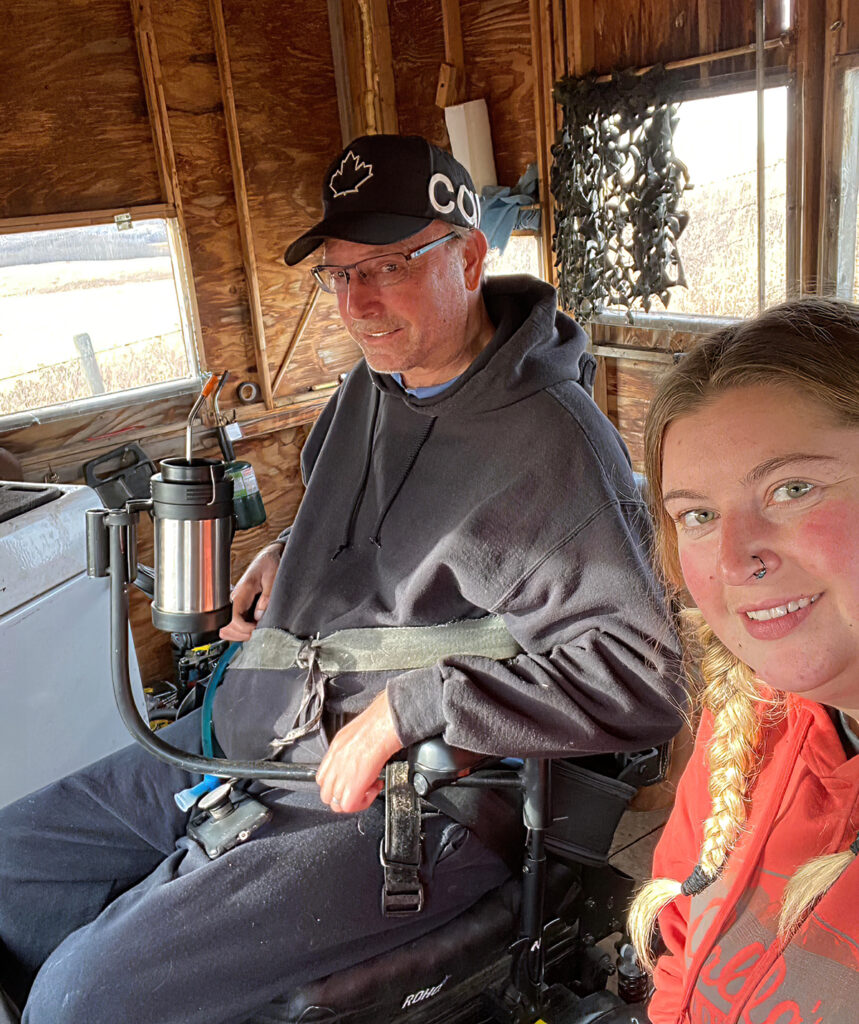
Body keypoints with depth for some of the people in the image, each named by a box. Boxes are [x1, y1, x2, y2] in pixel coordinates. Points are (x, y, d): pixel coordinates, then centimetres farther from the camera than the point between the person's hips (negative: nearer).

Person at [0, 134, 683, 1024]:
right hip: (260, 735, 9)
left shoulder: (554, 446, -21)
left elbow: (641, 677, -27)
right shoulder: (376, 382, 6)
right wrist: (290, 552, 8)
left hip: (402, 814, -8)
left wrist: (407, 705, -26)